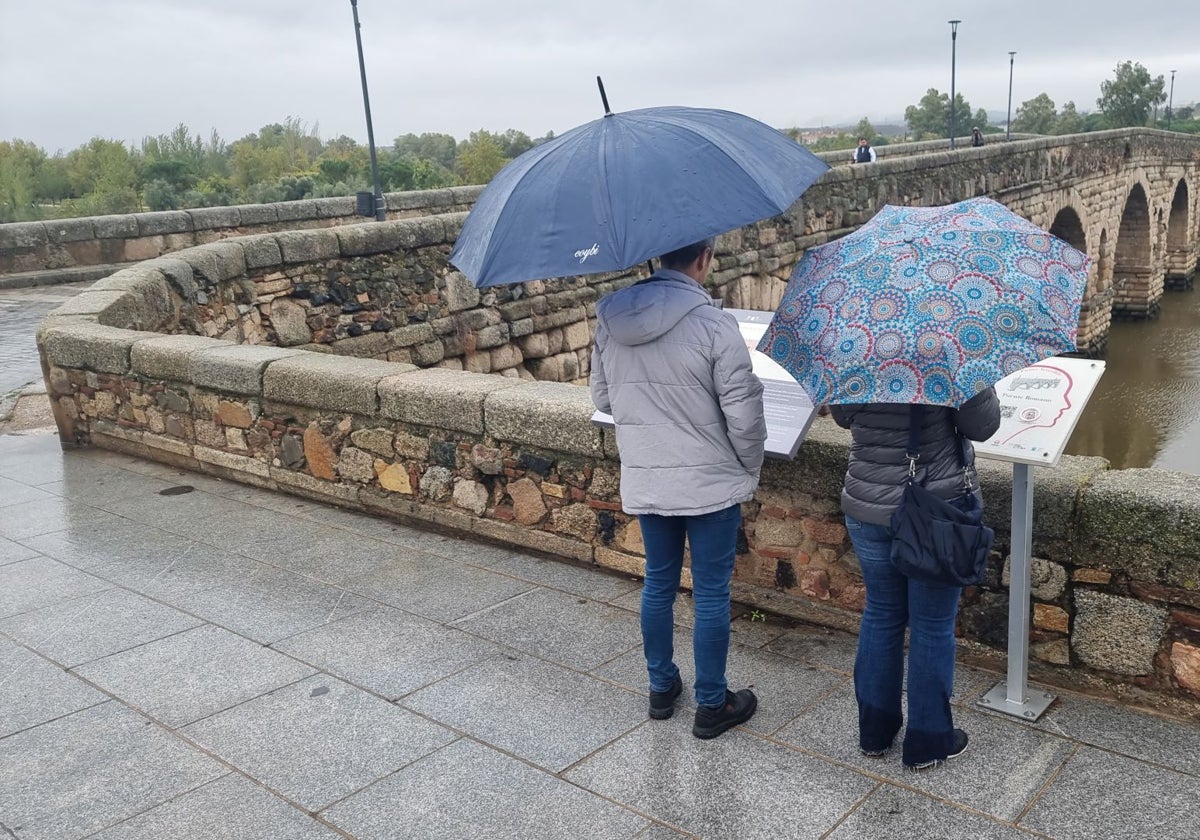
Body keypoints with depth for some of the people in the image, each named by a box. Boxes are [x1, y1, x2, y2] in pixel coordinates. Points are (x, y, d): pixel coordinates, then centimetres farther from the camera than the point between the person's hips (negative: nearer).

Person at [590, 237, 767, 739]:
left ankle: (661, 689, 34)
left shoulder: (610, 319, -3)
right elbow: (744, 414, -15)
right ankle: (712, 706, 22)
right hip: (711, 482, -4)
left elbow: (602, 398, 8)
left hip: (643, 482, 5)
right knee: (711, 594, 9)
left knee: (658, 584, 20)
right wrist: (750, 470, 1)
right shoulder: (714, 325, -19)